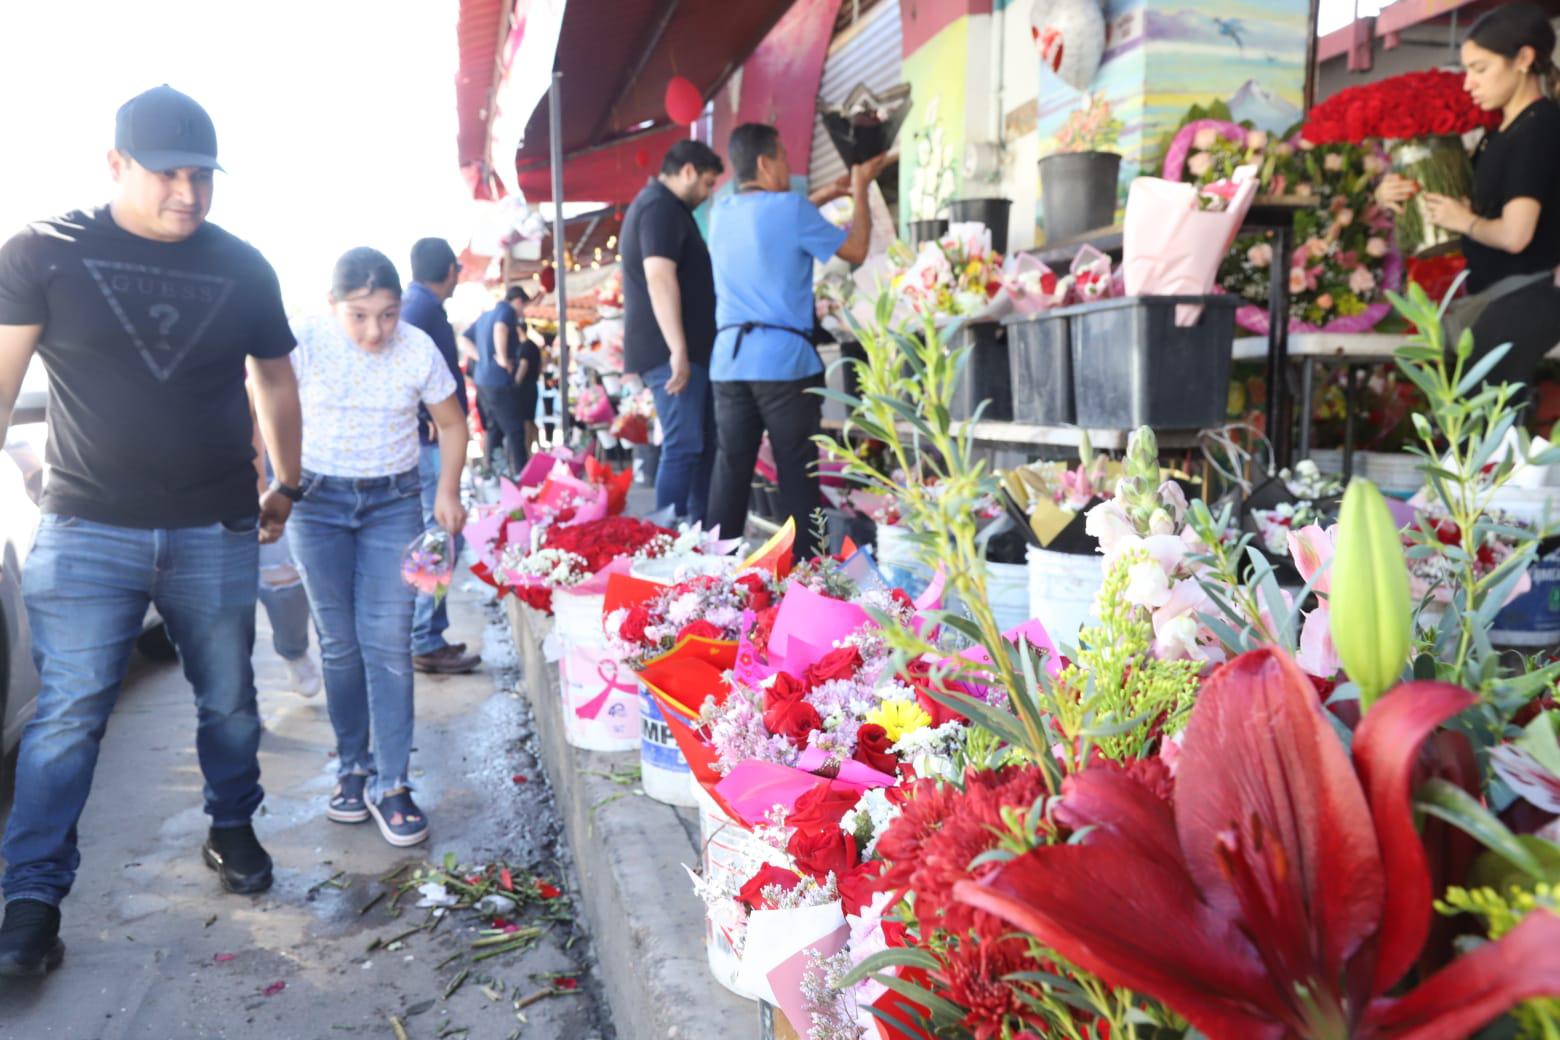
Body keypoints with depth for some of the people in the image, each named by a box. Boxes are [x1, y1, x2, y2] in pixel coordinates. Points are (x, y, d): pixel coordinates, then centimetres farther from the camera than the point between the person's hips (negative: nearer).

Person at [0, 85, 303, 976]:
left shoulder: (243, 267, 4)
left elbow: (274, 377, 15)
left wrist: (288, 484, 19)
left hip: (217, 534, 2)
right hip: (88, 532, -2)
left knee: (229, 699, 14)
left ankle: (233, 830, 35)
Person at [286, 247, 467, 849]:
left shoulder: (418, 350, -8)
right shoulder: (305, 341, -12)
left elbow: (451, 423, 5)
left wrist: (448, 492, -5)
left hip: (394, 502, 0)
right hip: (317, 500, 0)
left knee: (388, 642, -7)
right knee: (340, 643, 5)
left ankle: (391, 784, 1)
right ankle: (352, 768, 22)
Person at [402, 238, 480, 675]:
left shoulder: (416, 303, 16)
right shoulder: (424, 306, -13)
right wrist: (428, 418, -21)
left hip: (426, 442, 10)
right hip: (430, 443, -10)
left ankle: (425, 636, 23)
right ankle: (427, 643, -1)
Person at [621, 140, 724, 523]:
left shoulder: (657, 205, 23)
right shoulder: (661, 207, -12)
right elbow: (660, 278, -24)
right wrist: (678, 350, -27)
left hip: (682, 348, 11)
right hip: (672, 351, -11)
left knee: (703, 442, 13)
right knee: (683, 446, -11)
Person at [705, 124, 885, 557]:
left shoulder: (720, 215, 14)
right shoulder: (791, 208, -5)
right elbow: (855, 249, 4)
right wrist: (860, 191, 16)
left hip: (728, 358, 6)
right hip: (784, 359, -6)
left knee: (730, 469, 7)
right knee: (797, 471, 0)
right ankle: (801, 566, 3)